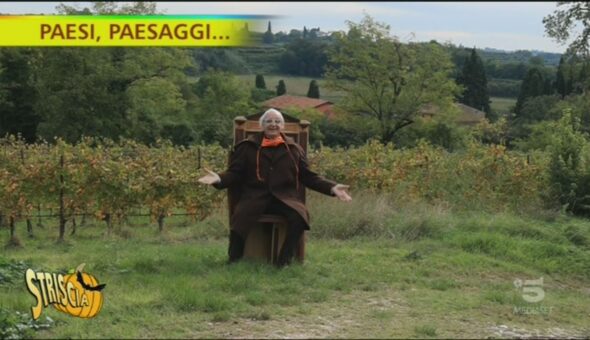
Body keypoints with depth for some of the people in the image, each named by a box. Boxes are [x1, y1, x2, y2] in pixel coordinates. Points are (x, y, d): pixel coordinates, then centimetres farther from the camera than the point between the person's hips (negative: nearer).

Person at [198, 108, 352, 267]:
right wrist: (219, 178, -16)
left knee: (300, 216, -31)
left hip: (285, 197, 1)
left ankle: (284, 261, -17)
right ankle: (234, 261, -11)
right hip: (255, 196, -1)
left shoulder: (294, 149, 15)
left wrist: (332, 187, 2)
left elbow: (308, 176, 15)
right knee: (240, 217, -32)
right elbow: (235, 173, 7)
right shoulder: (248, 147, 10)